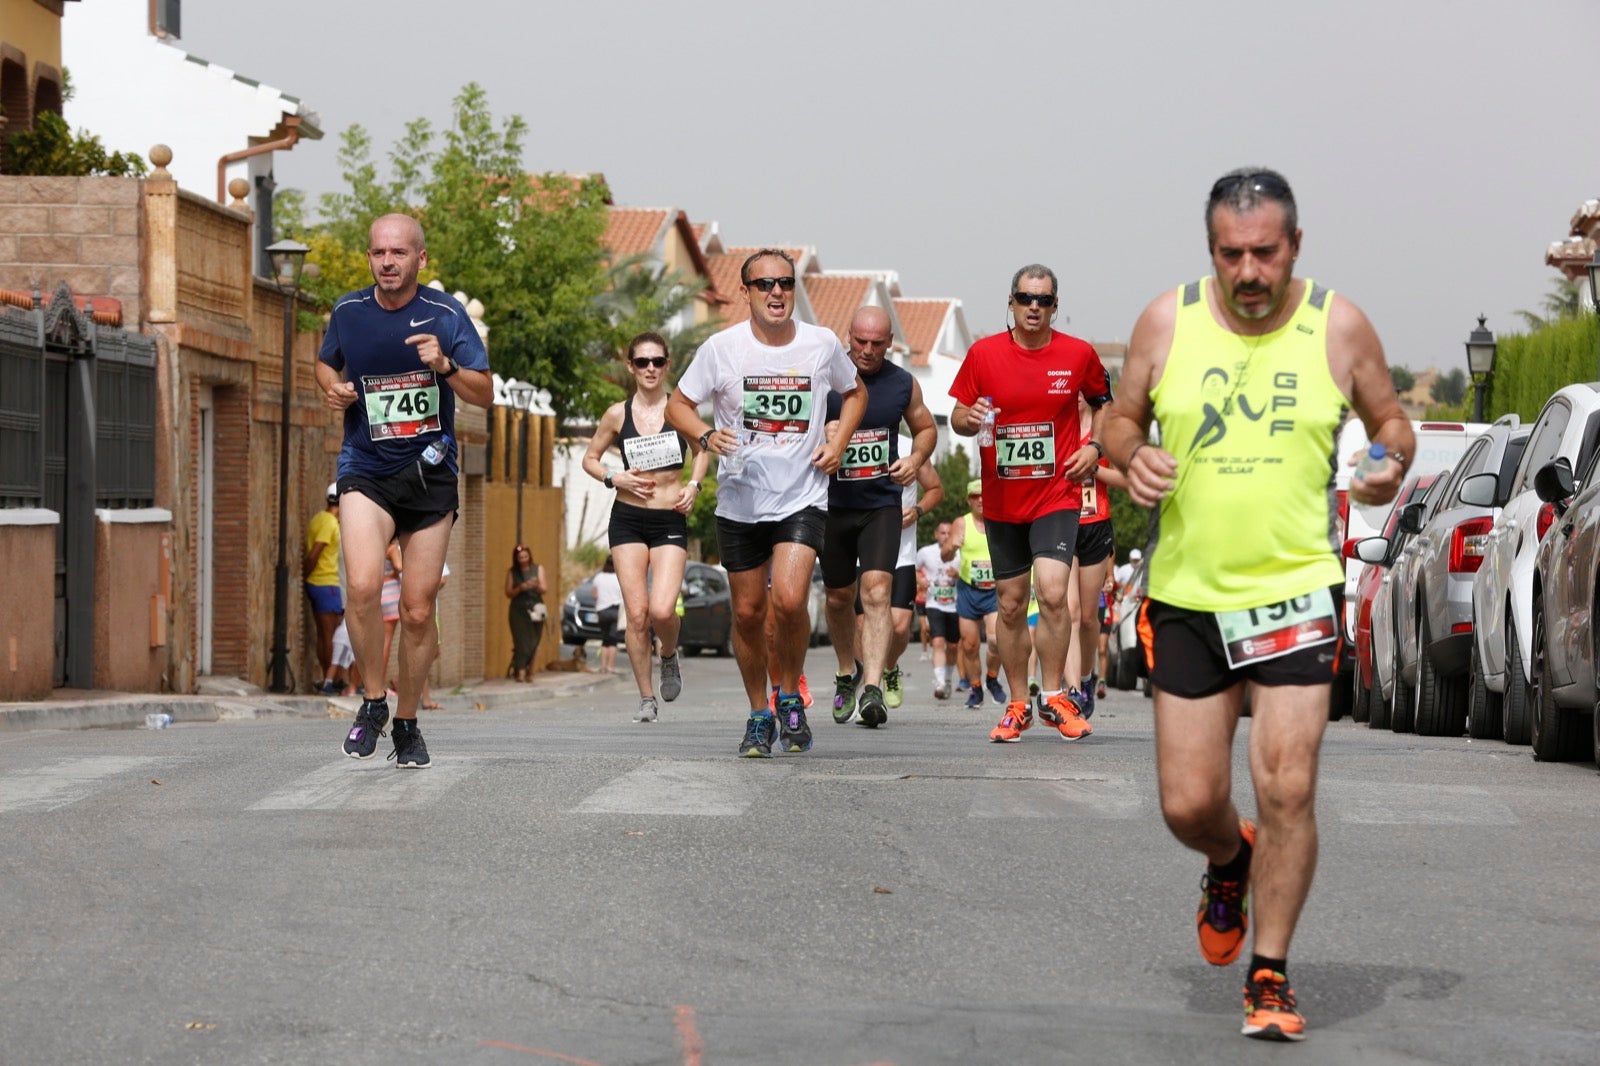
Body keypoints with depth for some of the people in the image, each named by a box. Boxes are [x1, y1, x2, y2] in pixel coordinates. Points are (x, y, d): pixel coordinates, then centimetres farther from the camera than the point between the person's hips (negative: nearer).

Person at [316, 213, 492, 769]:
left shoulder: (445, 314, -4)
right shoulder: (347, 311, 2)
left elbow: (485, 394, -4)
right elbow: (326, 363, 23)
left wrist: (445, 365, -23)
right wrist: (333, 386, 0)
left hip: (430, 473, 0)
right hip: (365, 471, 0)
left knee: (418, 611, 3)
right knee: (363, 586, -23)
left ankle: (407, 722, 21)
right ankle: (373, 701, -3)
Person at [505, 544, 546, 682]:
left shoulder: (538, 569, 8)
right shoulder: (512, 572, 5)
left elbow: (543, 590, 3)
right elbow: (508, 593, 4)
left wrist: (536, 586, -19)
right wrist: (520, 588, -14)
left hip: (535, 610, 2)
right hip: (519, 610, -2)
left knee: (533, 642, 0)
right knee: (521, 640, -12)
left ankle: (528, 671, 9)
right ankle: (520, 671, -18)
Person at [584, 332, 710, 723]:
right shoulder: (618, 414, 0)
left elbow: (702, 449, 16)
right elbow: (590, 458, 12)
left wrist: (694, 485, 1)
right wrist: (613, 478, -6)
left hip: (670, 520, -1)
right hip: (628, 519, 1)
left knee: (662, 610, -17)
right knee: (636, 614, -3)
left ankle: (670, 656, 18)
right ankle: (646, 698, 11)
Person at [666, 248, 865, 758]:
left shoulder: (822, 344, -1)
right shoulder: (722, 347, -5)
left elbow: (855, 392, 19)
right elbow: (677, 404, 4)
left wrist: (838, 443, 4)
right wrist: (706, 434, -16)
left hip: (802, 498, -1)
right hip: (739, 500, 1)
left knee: (790, 600, -19)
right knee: (748, 612, 7)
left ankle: (790, 696, 6)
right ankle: (759, 716, 25)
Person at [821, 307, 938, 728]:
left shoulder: (903, 384, 1)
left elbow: (926, 428, 17)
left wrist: (915, 459, -4)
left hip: (883, 505, 0)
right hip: (833, 504, 1)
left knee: (876, 589, -17)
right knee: (838, 598, 13)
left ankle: (872, 688, -23)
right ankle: (847, 671, 39)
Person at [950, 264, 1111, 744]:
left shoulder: (1079, 355, -1)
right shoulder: (983, 354, -2)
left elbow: (1104, 401, 16)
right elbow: (957, 416, 5)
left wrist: (1094, 445, 0)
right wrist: (970, 419, -18)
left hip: (1057, 494, -2)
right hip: (1001, 501, 2)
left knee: (1052, 592, -18)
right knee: (1010, 604, 8)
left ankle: (1053, 696, -2)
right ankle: (1018, 704, 21)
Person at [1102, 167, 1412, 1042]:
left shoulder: (1338, 327, -2)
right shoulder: (1167, 321, -1)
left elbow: (1390, 419, 10)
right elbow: (1121, 420, 10)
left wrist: (1391, 465, -13)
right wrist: (1132, 457, -12)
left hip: (1295, 587, -2)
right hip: (1186, 592, 2)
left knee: (1286, 788, -10)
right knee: (1188, 805, 3)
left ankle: (1269, 978, 6)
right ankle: (1230, 863, 41)